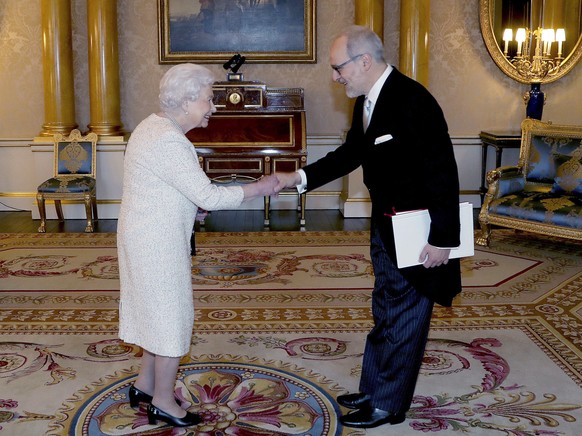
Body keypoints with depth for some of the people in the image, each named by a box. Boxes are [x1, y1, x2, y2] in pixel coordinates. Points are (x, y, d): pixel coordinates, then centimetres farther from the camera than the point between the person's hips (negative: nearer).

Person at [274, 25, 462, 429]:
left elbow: (444, 172, -23)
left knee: (403, 319, 5)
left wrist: (443, 238, -22)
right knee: (385, 312, 21)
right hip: (386, 225, 9)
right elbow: (352, 152, 15)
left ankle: (388, 406, 20)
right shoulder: (368, 101, 3)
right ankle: (373, 390, 36)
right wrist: (299, 178, 7)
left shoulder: (413, 100, -24)